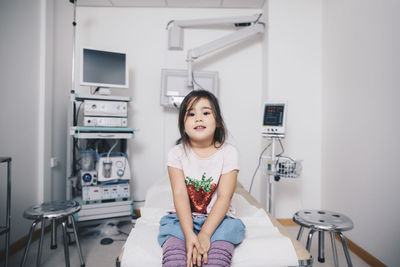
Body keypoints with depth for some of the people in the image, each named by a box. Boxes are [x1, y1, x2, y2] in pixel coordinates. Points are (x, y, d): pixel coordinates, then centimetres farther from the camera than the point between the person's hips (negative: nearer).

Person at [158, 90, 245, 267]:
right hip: (183, 218, 0)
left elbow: (224, 198, -12)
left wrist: (205, 234, -23)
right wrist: (189, 234, -26)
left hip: (218, 218, 1)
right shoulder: (177, 153, -3)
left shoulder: (228, 153, -6)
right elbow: (180, 194, -13)